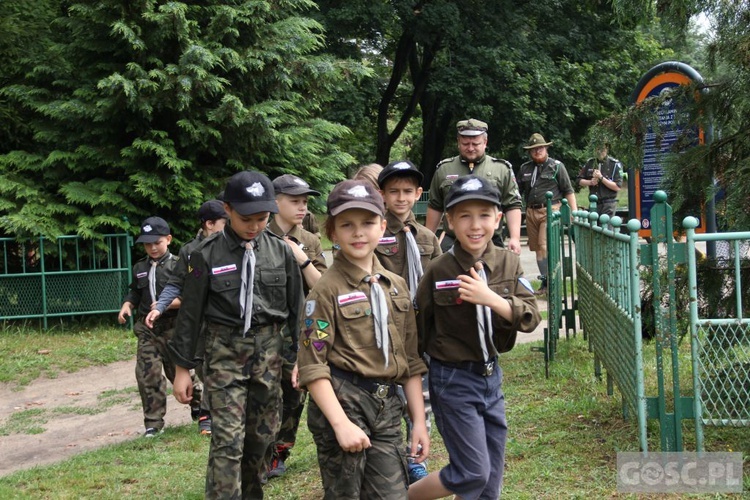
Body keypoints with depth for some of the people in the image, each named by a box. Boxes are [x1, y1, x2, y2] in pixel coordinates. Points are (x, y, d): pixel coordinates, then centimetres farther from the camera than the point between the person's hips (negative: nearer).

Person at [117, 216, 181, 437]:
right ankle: (153, 423, 9)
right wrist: (127, 305, 2)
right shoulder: (140, 268, 11)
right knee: (147, 374, -1)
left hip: (172, 329, -4)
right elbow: (135, 293, 21)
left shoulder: (176, 265, -5)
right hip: (147, 329, 4)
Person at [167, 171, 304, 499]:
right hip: (225, 352, -3)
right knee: (228, 438, -9)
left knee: (262, 433, 10)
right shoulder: (207, 254, -5)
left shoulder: (281, 251, 2)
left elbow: (296, 306, 8)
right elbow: (190, 313, -1)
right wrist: (182, 368, 0)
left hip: (269, 350, 3)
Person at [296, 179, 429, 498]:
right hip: (343, 401, -5)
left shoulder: (396, 286, 10)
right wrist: (341, 423, -18)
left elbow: (411, 359, 14)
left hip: (387, 407, 5)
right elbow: (312, 365, -12)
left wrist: (419, 421, 11)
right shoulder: (327, 290, -8)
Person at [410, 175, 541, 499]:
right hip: (453, 379, -5)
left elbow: (530, 318, -10)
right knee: (473, 472, -4)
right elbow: (419, 330, -3)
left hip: (492, 376, 5)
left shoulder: (508, 263, -2)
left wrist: (490, 298, -24)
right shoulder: (439, 271, -13)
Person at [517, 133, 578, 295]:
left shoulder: (556, 166, 2)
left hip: (550, 210, -5)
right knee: (537, 248, 8)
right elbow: (518, 191, 17)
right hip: (531, 212, 5)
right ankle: (545, 282, 16)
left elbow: (568, 190, 1)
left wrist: (574, 211, -6)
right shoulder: (524, 169, 13)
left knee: (545, 246, -16)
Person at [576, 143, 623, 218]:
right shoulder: (590, 162, 10)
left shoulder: (615, 164, -2)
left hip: (608, 204, -4)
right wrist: (590, 182, -6)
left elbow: (617, 187, -9)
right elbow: (579, 180, 14)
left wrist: (601, 178, -16)